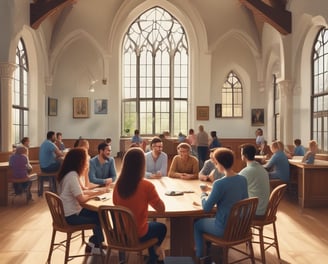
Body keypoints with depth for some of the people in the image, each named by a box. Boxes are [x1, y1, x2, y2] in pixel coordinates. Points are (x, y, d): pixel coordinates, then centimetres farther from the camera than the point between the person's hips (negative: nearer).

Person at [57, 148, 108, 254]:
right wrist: (94, 194, -7)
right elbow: (81, 199, -26)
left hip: (71, 211, 9)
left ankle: (95, 243, 20)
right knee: (100, 218, -1)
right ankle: (96, 246, 20)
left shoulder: (71, 173, 5)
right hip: (70, 216, -9)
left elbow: (80, 192, 8)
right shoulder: (72, 175, -25)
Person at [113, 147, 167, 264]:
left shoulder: (118, 184, -11)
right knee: (161, 227, 27)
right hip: (138, 235, -5)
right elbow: (161, 209, -15)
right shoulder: (146, 185, -25)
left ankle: (152, 254, 47)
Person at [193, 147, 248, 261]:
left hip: (224, 228, -6)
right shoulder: (243, 179, -6)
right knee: (211, 218, 32)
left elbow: (206, 207, -17)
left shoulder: (219, 184, -27)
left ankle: (199, 256, 33)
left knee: (197, 224, 21)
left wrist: (203, 194, 2)